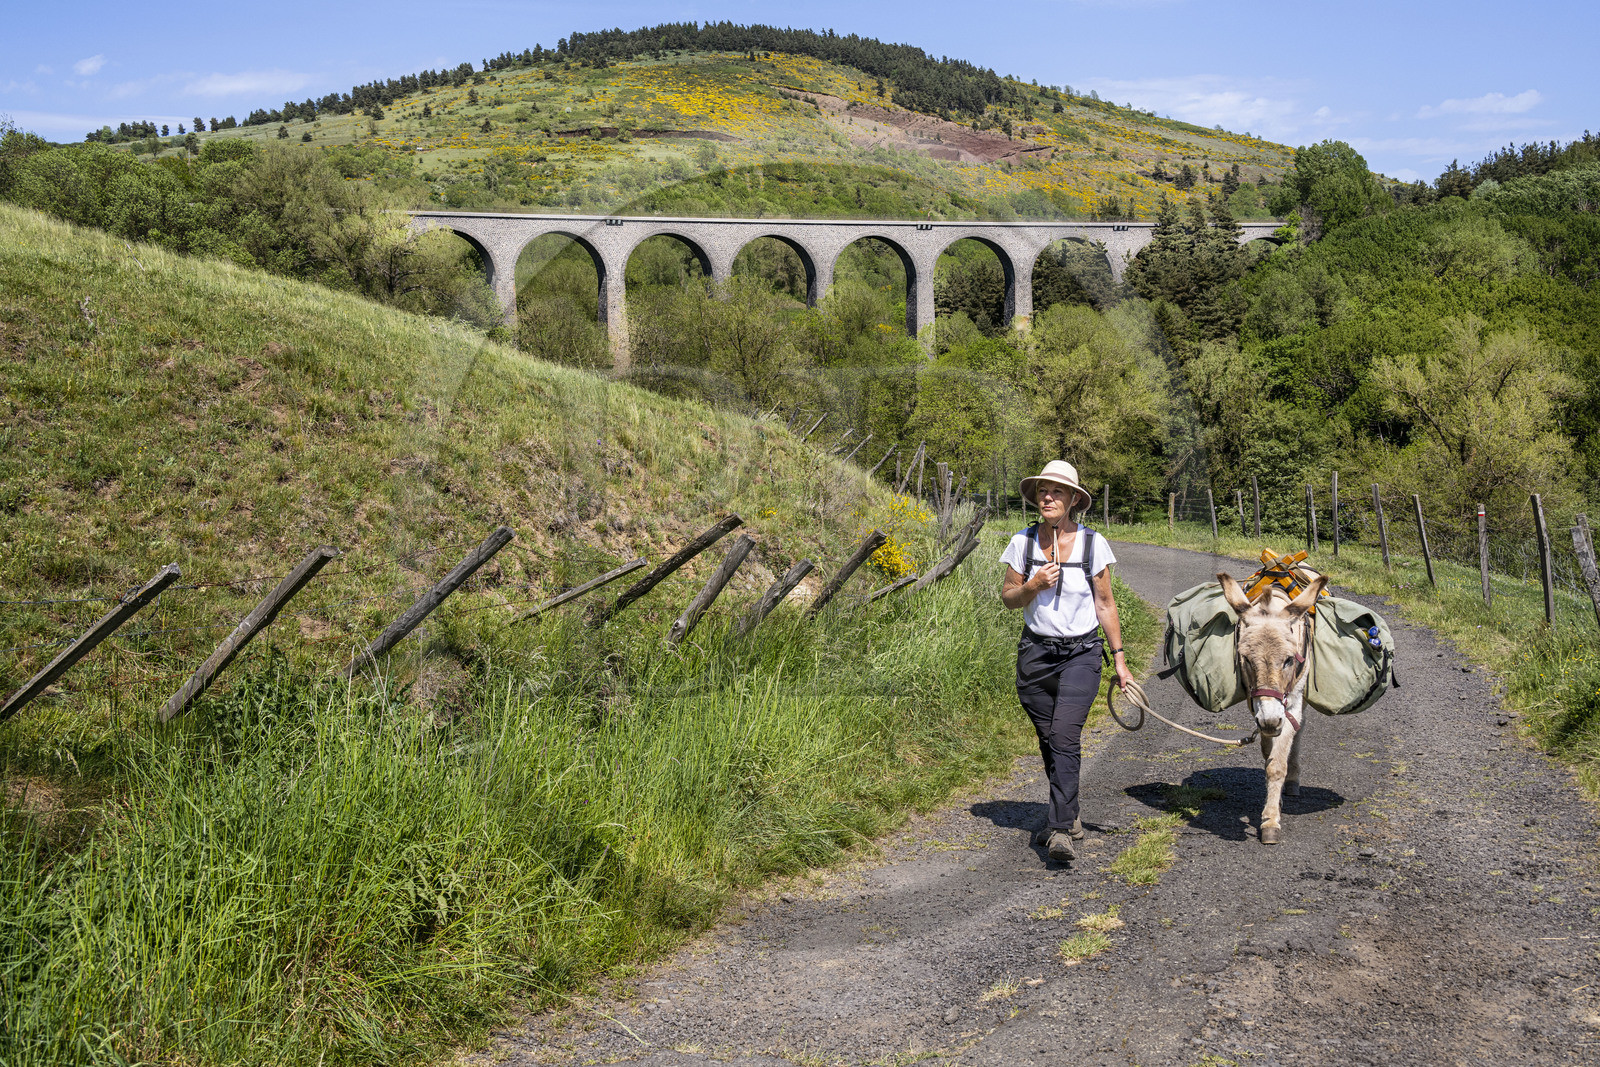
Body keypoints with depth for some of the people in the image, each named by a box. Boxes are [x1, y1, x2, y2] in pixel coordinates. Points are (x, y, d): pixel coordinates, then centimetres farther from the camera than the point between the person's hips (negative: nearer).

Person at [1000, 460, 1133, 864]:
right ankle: (1069, 815, 31)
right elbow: (1007, 598, 7)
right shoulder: (1023, 542, 0)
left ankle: (1059, 831, -21)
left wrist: (1119, 659, 2)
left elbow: (1105, 604, 3)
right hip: (1036, 652, 3)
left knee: (1065, 736, -17)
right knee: (1049, 740, 10)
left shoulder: (1093, 543, -3)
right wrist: (1033, 585, -14)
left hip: (1081, 653, -3)